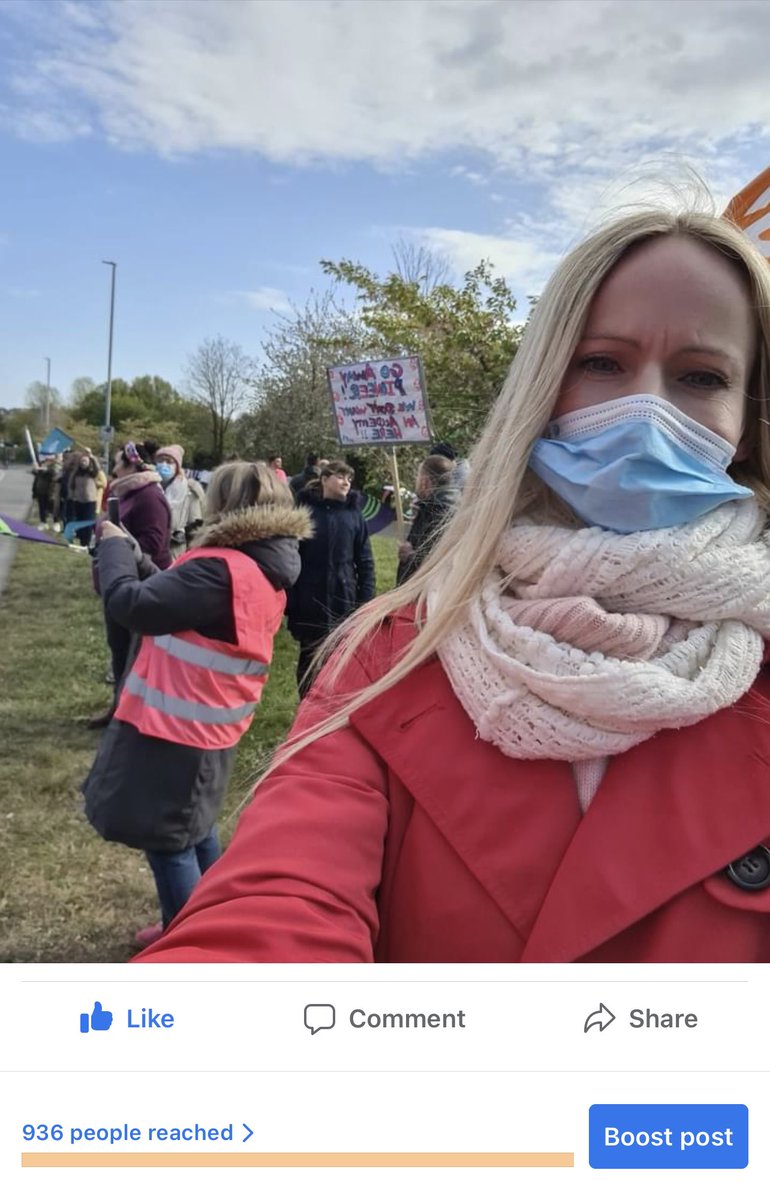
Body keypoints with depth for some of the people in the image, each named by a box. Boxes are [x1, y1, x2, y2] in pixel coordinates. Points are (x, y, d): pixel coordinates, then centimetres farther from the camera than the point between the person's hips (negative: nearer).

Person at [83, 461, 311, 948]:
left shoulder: (220, 570, -27)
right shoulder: (266, 571, 3)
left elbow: (130, 605, -23)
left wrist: (115, 546, -7)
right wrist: (137, 555, 9)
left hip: (175, 725, -9)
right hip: (209, 724, 10)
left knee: (166, 838, 8)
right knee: (192, 827, 26)